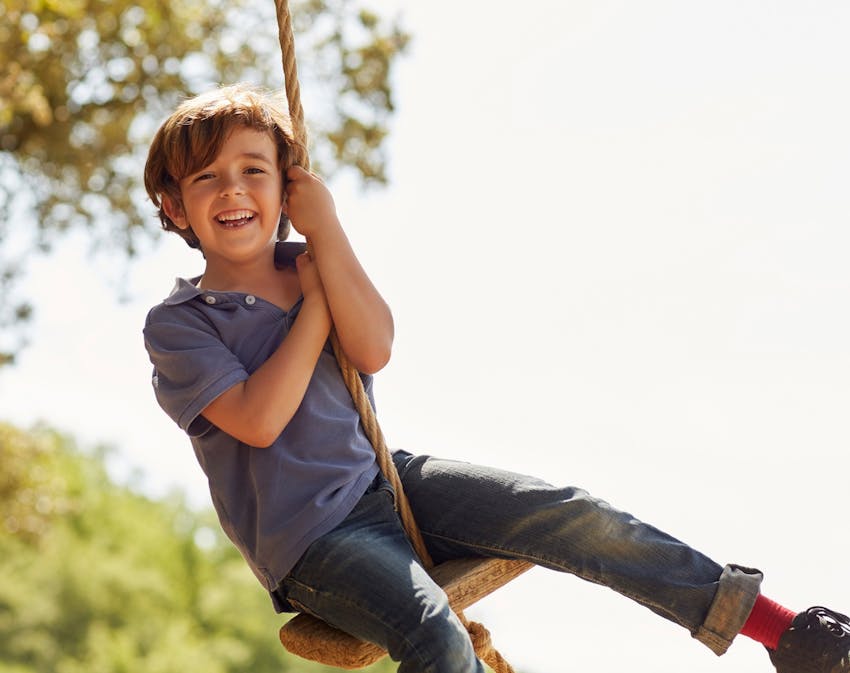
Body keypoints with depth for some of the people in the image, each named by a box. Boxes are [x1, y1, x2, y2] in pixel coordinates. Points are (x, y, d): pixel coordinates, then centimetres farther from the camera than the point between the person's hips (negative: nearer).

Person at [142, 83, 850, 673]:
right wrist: (315, 302, -10)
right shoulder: (176, 325, -5)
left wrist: (325, 227, -11)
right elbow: (260, 419, -19)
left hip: (385, 477, 5)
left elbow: (372, 349, -9)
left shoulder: (308, 266, 9)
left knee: (566, 513, -12)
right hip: (309, 537, -4)